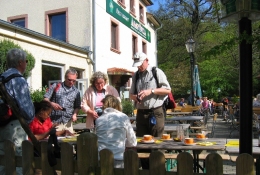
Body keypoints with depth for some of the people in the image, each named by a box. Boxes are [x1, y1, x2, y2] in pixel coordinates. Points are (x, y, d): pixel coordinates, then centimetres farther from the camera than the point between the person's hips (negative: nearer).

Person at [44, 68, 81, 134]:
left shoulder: (76, 92, 12)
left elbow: (77, 107, 17)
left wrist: (75, 114, -2)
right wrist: (52, 104, -15)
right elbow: (45, 99, 4)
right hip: (54, 121, -2)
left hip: (67, 122, 2)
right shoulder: (55, 86, 6)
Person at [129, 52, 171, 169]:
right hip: (141, 113, 5)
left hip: (155, 112, -5)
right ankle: (145, 169, 21)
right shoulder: (136, 75, 13)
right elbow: (131, 94, 18)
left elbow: (167, 90, -4)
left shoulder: (157, 72, -1)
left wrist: (151, 91, -14)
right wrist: (135, 97, -5)